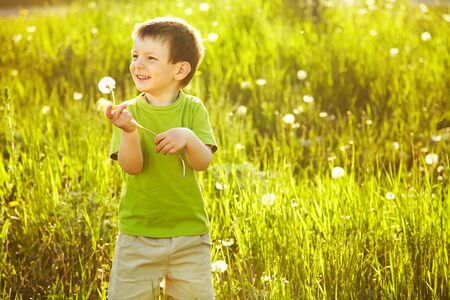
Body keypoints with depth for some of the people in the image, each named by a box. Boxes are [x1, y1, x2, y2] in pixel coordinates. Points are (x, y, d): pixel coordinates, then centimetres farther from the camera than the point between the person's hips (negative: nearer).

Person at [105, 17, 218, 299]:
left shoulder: (193, 109, -3)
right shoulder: (130, 111, -4)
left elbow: (203, 162, -13)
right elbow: (132, 166, -16)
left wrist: (187, 137, -33)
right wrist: (129, 131, -33)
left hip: (190, 233, 0)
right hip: (138, 232, 0)